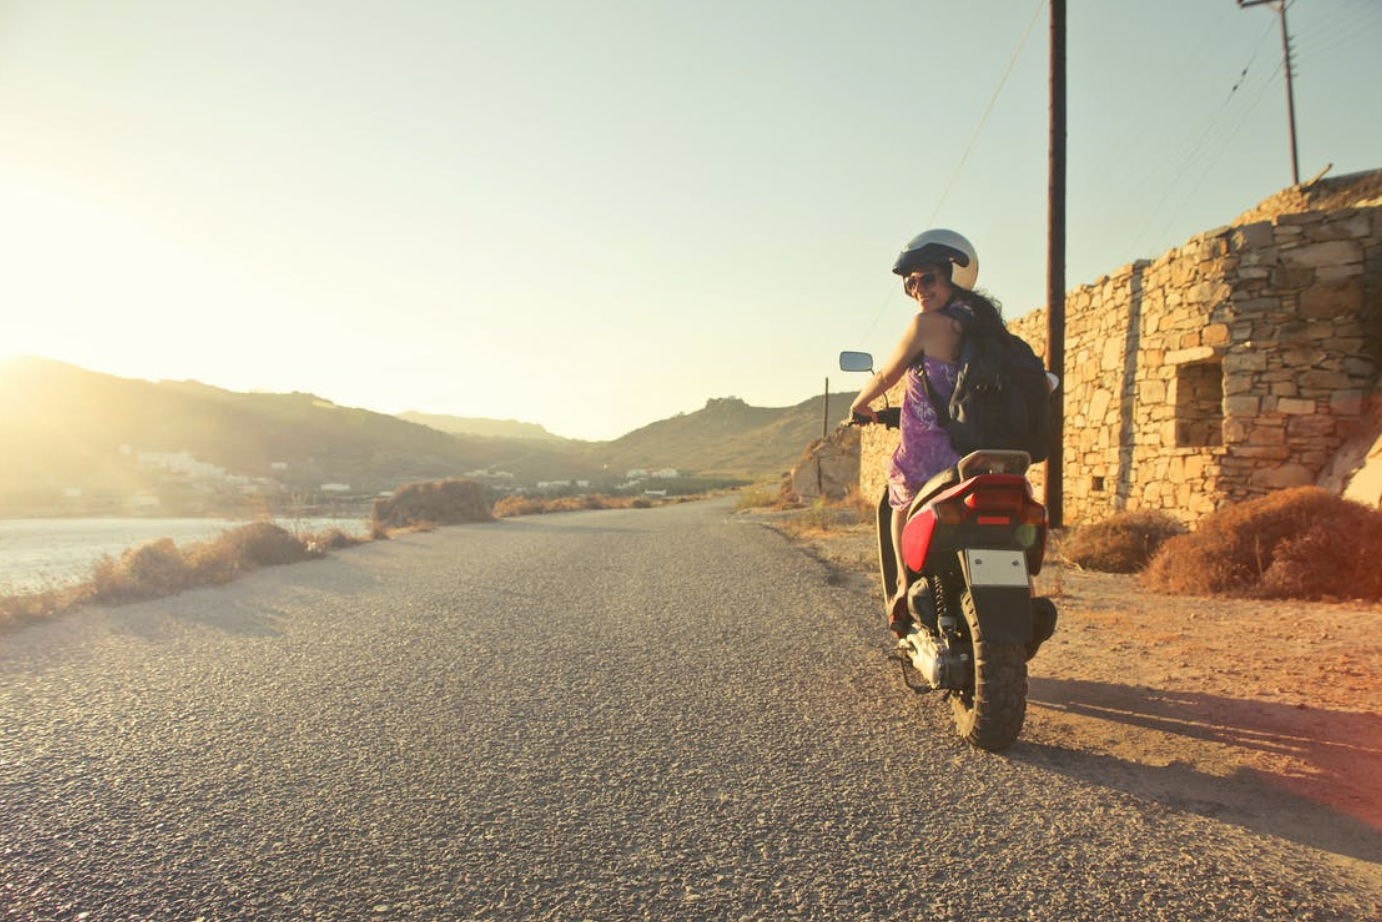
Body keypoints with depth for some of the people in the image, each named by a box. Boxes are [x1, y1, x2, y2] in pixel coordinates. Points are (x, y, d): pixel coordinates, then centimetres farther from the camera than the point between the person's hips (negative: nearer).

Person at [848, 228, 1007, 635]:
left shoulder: (927, 324, -11)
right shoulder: (986, 324, 8)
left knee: (902, 499, 26)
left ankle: (905, 588, 17)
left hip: (927, 456, -5)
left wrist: (860, 404, 20)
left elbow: (886, 376, 1)